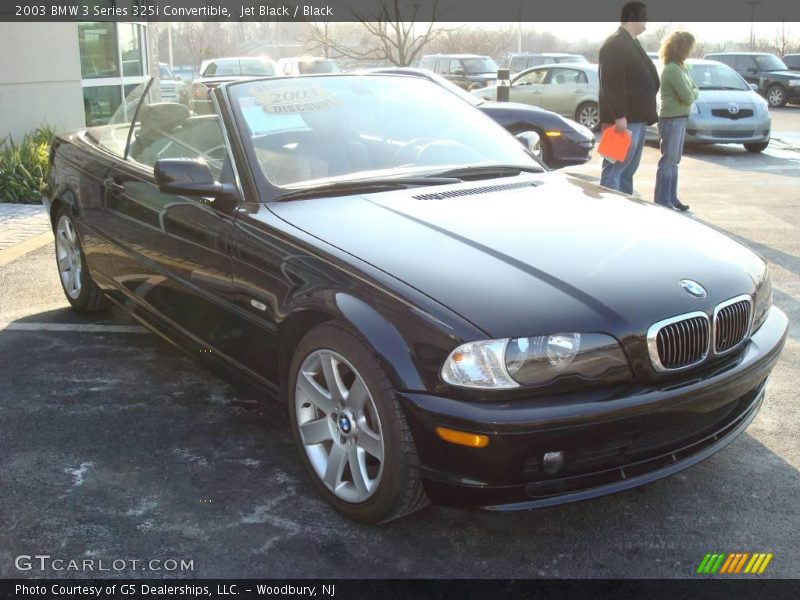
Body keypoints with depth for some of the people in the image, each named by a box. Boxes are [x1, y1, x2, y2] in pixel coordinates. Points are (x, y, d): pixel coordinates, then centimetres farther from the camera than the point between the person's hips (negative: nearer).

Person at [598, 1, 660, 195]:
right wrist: (619, 115, -27)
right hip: (624, 120, -10)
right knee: (615, 167, -9)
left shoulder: (632, 44, 20)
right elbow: (611, 84, -22)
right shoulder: (615, 44, -13)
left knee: (629, 169, 14)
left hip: (637, 118, 11)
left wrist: (646, 115, 23)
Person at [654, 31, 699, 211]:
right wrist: (692, 94, 1)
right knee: (668, 161, -5)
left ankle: (671, 198, 22)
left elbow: (695, 90, 15)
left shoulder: (681, 67, 12)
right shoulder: (672, 69, -18)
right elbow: (688, 97, -18)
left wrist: (691, 94, -5)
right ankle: (662, 202, 0)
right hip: (671, 120, -9)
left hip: (680, 119, 9)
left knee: (674, 161, 14)